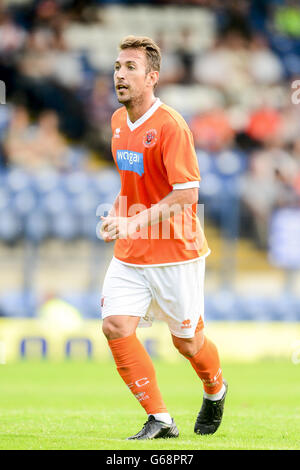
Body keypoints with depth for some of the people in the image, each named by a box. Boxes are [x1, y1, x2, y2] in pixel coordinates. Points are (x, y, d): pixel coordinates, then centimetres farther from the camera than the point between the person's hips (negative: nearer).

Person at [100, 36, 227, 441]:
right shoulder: (118, 122, 6)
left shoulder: (170, 125, -19)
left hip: (175, 252, -6)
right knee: (115, 327, -11)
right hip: (130, 254, 6)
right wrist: (118, 211, 10)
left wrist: (135, 222, -27)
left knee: (186, 340, 7)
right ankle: (159, 420, -4)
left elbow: (186, 193, -23)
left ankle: (215, 392, 41)